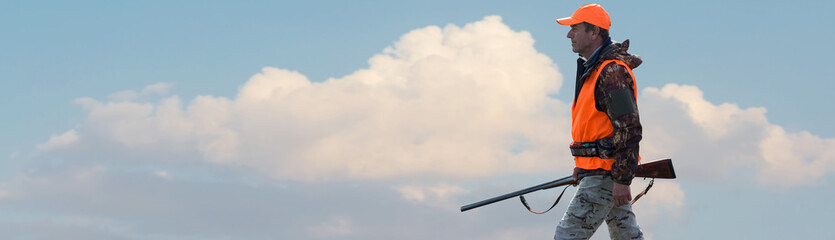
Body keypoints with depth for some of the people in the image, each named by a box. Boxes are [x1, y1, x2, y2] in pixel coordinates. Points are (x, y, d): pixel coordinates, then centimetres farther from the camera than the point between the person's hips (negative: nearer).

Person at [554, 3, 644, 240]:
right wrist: (583, 164, 25)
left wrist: (622, 179, -23)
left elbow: (630, 129, -21)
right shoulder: (592, 69, 16)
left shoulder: (612, 72, -17)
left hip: (604, 174, -11)